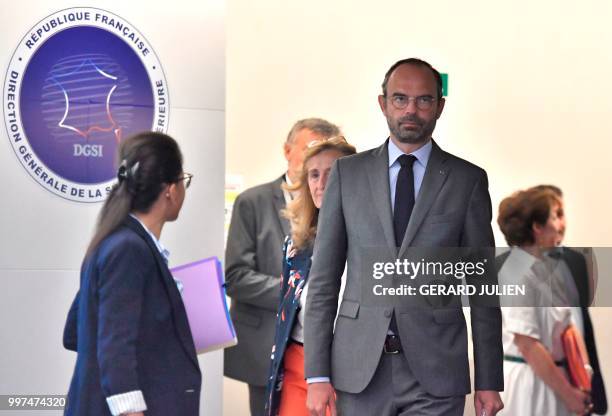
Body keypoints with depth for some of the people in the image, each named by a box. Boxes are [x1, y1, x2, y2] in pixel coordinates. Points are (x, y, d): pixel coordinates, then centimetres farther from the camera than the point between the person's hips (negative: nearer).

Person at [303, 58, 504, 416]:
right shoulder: (347, 173, 7)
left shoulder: (468, 180, 5)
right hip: (359, 370, 1)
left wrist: (489, 382, 3)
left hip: (435, 373, -1)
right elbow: (324, 278, 5)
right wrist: (317, 374, -2)